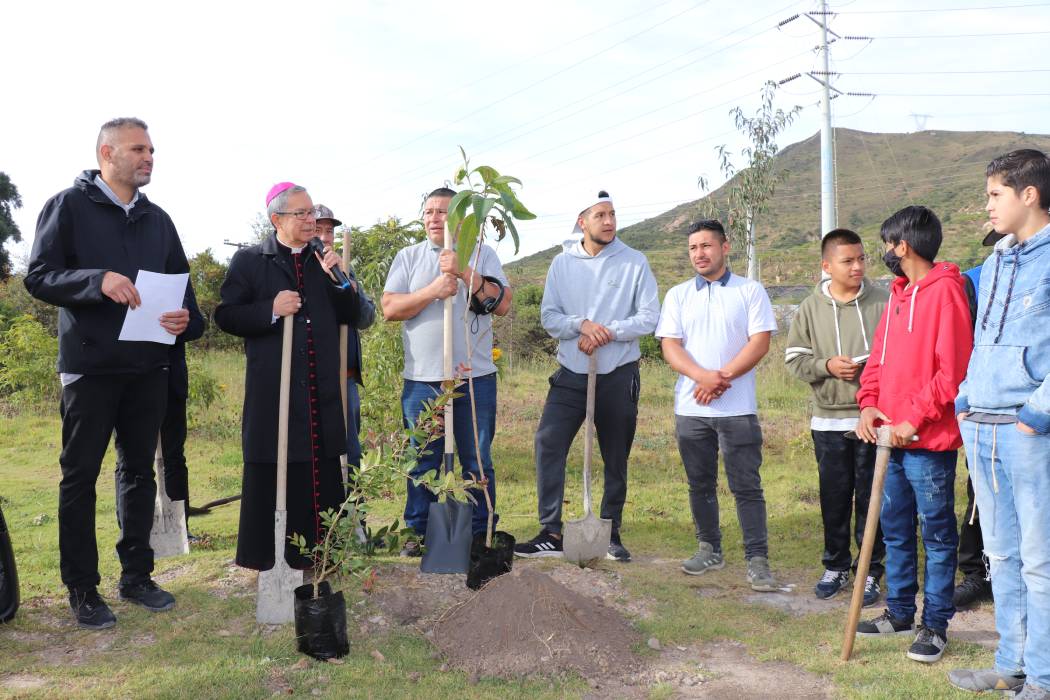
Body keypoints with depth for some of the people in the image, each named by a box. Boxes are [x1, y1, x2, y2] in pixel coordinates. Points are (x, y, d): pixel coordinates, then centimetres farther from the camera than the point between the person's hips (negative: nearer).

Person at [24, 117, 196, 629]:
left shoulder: (157, 219, 13)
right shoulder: (69, 206, -2)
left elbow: (181, 282, 17)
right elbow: (38, 276, -9)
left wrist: (185, 315, -5)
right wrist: (98, 280, -25)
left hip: (149, 367, 5)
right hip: (90, 365, -5)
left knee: (139, 470, 11)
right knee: (80, 475, 2)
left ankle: (136, 575, 23)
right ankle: (82, 589, 12)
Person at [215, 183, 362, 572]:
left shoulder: (325, 261, 14)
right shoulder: (249, 260, 2)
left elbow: (352, 317, 11)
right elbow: (226, 316, -3)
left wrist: (338, 279, -5)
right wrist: (271, 310, -16)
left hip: (320, 388, 4)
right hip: (273, 387, -4)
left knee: (322, 468, 7)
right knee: (270, 470, 2)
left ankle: (317, 550, 18)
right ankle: (264, 552, 14)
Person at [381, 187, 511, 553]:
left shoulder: (482, 254, 7)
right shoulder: (408, 257, 9)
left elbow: (502, 304, -6)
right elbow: (390, 308, -2)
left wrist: (464, 272, -16)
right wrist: (434, 290, -14)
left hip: (475, 376, 0)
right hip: (422, 379, 1)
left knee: (478, 462, 7)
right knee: (422, 463, 7)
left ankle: (481, 532, 18)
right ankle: (419, 532, 19)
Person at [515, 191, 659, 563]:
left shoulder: (635, 262, -2)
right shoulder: (562, 263, 3)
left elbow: (649, 317, -5)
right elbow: (548, 316, 1)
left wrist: (608, 331, -17)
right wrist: (582, 324, -18)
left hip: (619, 376, -1)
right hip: (572, 373, 1)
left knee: (616, 458, 8)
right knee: (548, 443, -13)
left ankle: (611, 533, 23)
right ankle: (551, 533, -7)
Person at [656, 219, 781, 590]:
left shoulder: (750, 291, 3)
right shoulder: (678, 295, 10)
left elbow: (760, 342, -6)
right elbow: (670, 347, 1)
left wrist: (722, 377, -15)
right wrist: (704, 377, -17)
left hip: (738, 408, -3)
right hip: (690, 408, 3)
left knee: (747, 486, -2)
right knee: (700, 484, 12)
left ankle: (757, 559, 3)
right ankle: (709, 549, 25)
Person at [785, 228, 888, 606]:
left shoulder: (883, 302, -4)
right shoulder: (810, 308, 3)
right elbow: (795, 358, 5)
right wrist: (826, 366, -11)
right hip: (828, 419, 2)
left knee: (871, 498, 6)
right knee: (834, 497, 12)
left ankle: (870, 571, 19)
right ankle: (836, 566, 27)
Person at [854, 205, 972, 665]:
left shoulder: (944, 290, -12)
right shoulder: (898, 293, 14)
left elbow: (953, 369, -17)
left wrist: (915, 419, -17)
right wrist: (869, 404, 0)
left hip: (929, 439, -8)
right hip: (892, 437, 8)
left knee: (937, 533, 3)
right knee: (894, 528, 15)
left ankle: (935, 624, 12)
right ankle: (899, 611, 28)